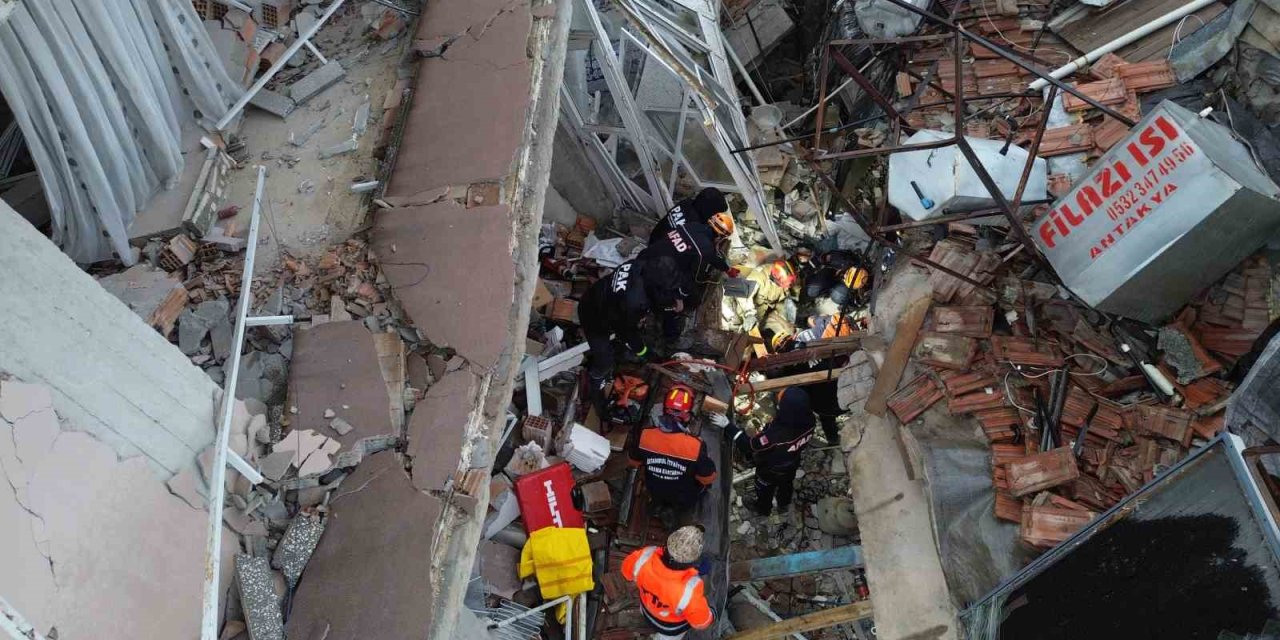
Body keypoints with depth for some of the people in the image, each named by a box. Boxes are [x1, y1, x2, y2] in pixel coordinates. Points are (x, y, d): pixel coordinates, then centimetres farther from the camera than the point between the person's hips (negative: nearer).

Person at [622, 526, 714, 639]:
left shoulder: (646, 556, -39)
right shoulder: (689, 590, -48)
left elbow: (628, 570, -14)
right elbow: (701, 620, -27)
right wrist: (710, 617, -4)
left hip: (648, 606, 3)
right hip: (672, 624, -3)